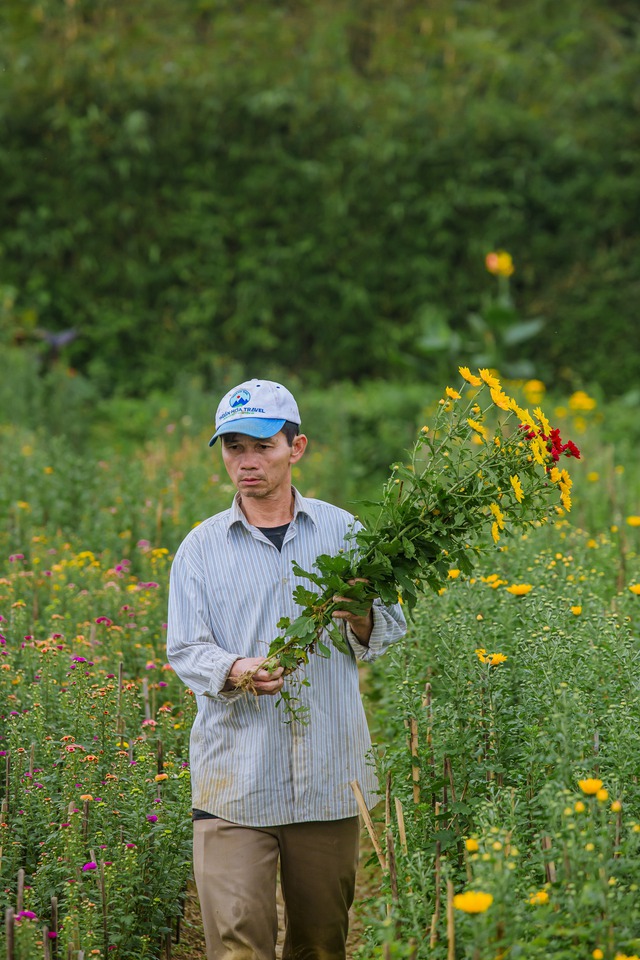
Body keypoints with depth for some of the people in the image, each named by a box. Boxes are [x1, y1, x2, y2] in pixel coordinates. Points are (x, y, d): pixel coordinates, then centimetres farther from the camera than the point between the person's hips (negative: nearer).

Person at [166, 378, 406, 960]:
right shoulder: (201, 548, 8)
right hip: (236, 776, -1)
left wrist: (360, 618, -15)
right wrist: (237, 671, -21)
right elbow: (185, 650, 1)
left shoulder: (343, 532, 10)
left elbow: (391, 634, 9)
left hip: (329, 779, 1)